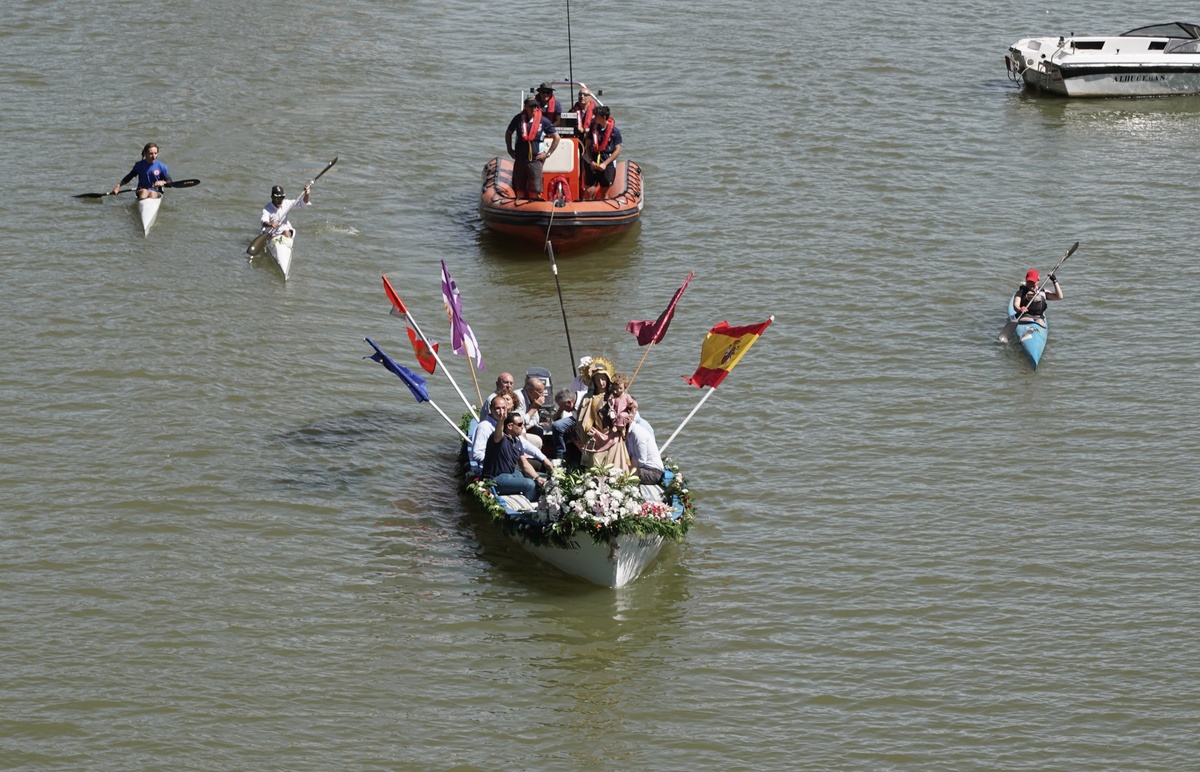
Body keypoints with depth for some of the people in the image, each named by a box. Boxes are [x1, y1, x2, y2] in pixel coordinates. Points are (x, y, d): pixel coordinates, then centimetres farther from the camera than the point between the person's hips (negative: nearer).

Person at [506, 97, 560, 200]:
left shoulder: (543, 121, -5)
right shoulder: (518, 119, 1)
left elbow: (556, 137, 3)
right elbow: (508, 134, 19)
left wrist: (547, 154, 0)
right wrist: (510, 150, 12)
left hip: (535, 160, -3)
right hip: (519, 159, 3)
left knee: (535, 191, -7)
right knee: (520, 190, 11)